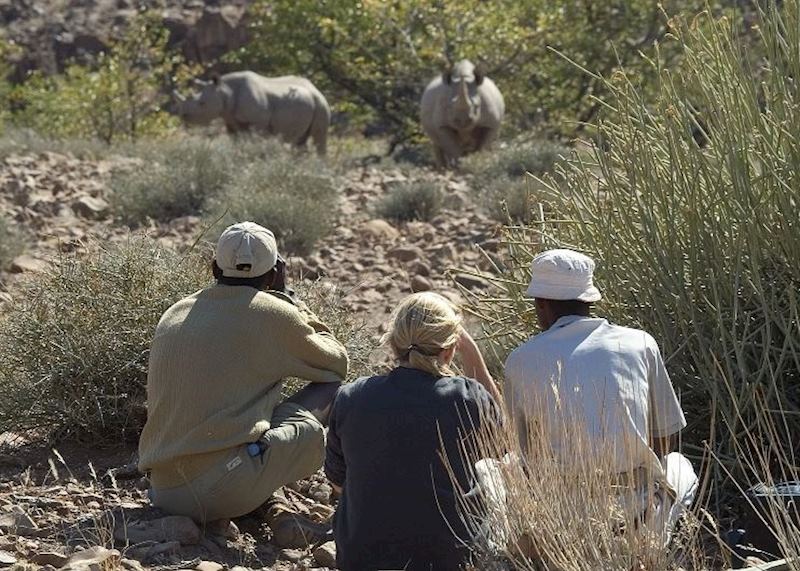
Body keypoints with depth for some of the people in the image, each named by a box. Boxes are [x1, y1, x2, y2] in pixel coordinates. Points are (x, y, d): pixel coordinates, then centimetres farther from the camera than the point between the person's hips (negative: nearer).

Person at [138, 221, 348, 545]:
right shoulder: (272, 314, 0)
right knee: (332, 389, 7)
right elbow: (337, 363, 17)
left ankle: (267, 505, 9)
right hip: (223, 490, -6)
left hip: (163, 492, 6)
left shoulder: (173, 315, 17)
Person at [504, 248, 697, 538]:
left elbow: (525, 450, 10)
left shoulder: (520, 360, 1)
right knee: (678, 465, 34)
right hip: (640, 514, 1)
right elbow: (666, 440, 9)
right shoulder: (640, 343, 1)